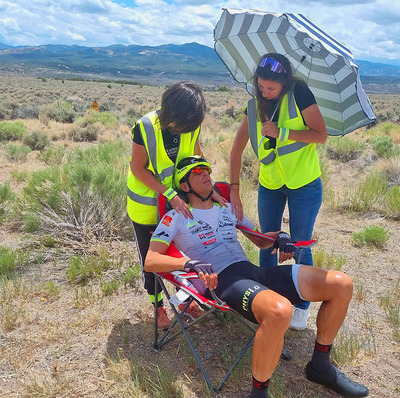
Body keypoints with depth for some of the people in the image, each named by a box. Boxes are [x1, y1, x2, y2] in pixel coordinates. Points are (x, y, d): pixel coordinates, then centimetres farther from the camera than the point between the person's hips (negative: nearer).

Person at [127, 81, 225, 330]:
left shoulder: (192, 125, -14)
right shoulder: (146, 128, -27)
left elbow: (196, 159, 0)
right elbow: (138, 169, -20)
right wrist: (170, 195, -28)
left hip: (181, 202, 3)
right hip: (147, 205, -3)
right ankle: (158, 306, 34)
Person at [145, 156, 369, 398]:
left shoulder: (228, 208, 26)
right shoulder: (175, 218, 8)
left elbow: (260, 240, 33)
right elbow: (150, 261, -3)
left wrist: (279, 236, 8)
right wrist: (191, 263, -20)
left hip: (255, 271, 7)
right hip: (223, 280, -7)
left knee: (342, 284, -5)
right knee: (279, 311, -41)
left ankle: (320, 367, 13)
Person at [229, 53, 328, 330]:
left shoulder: (299, 94, -14)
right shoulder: (255, 106, -3)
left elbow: (321, 135, -15)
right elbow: (237, 149, -4)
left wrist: (280, 133, -22)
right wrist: (234, 189, -9)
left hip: (304, 185, -4)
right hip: (269, 185, 4)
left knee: (299, 248, 5)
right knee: (267, 245, 14)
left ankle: (303, 307, 27)